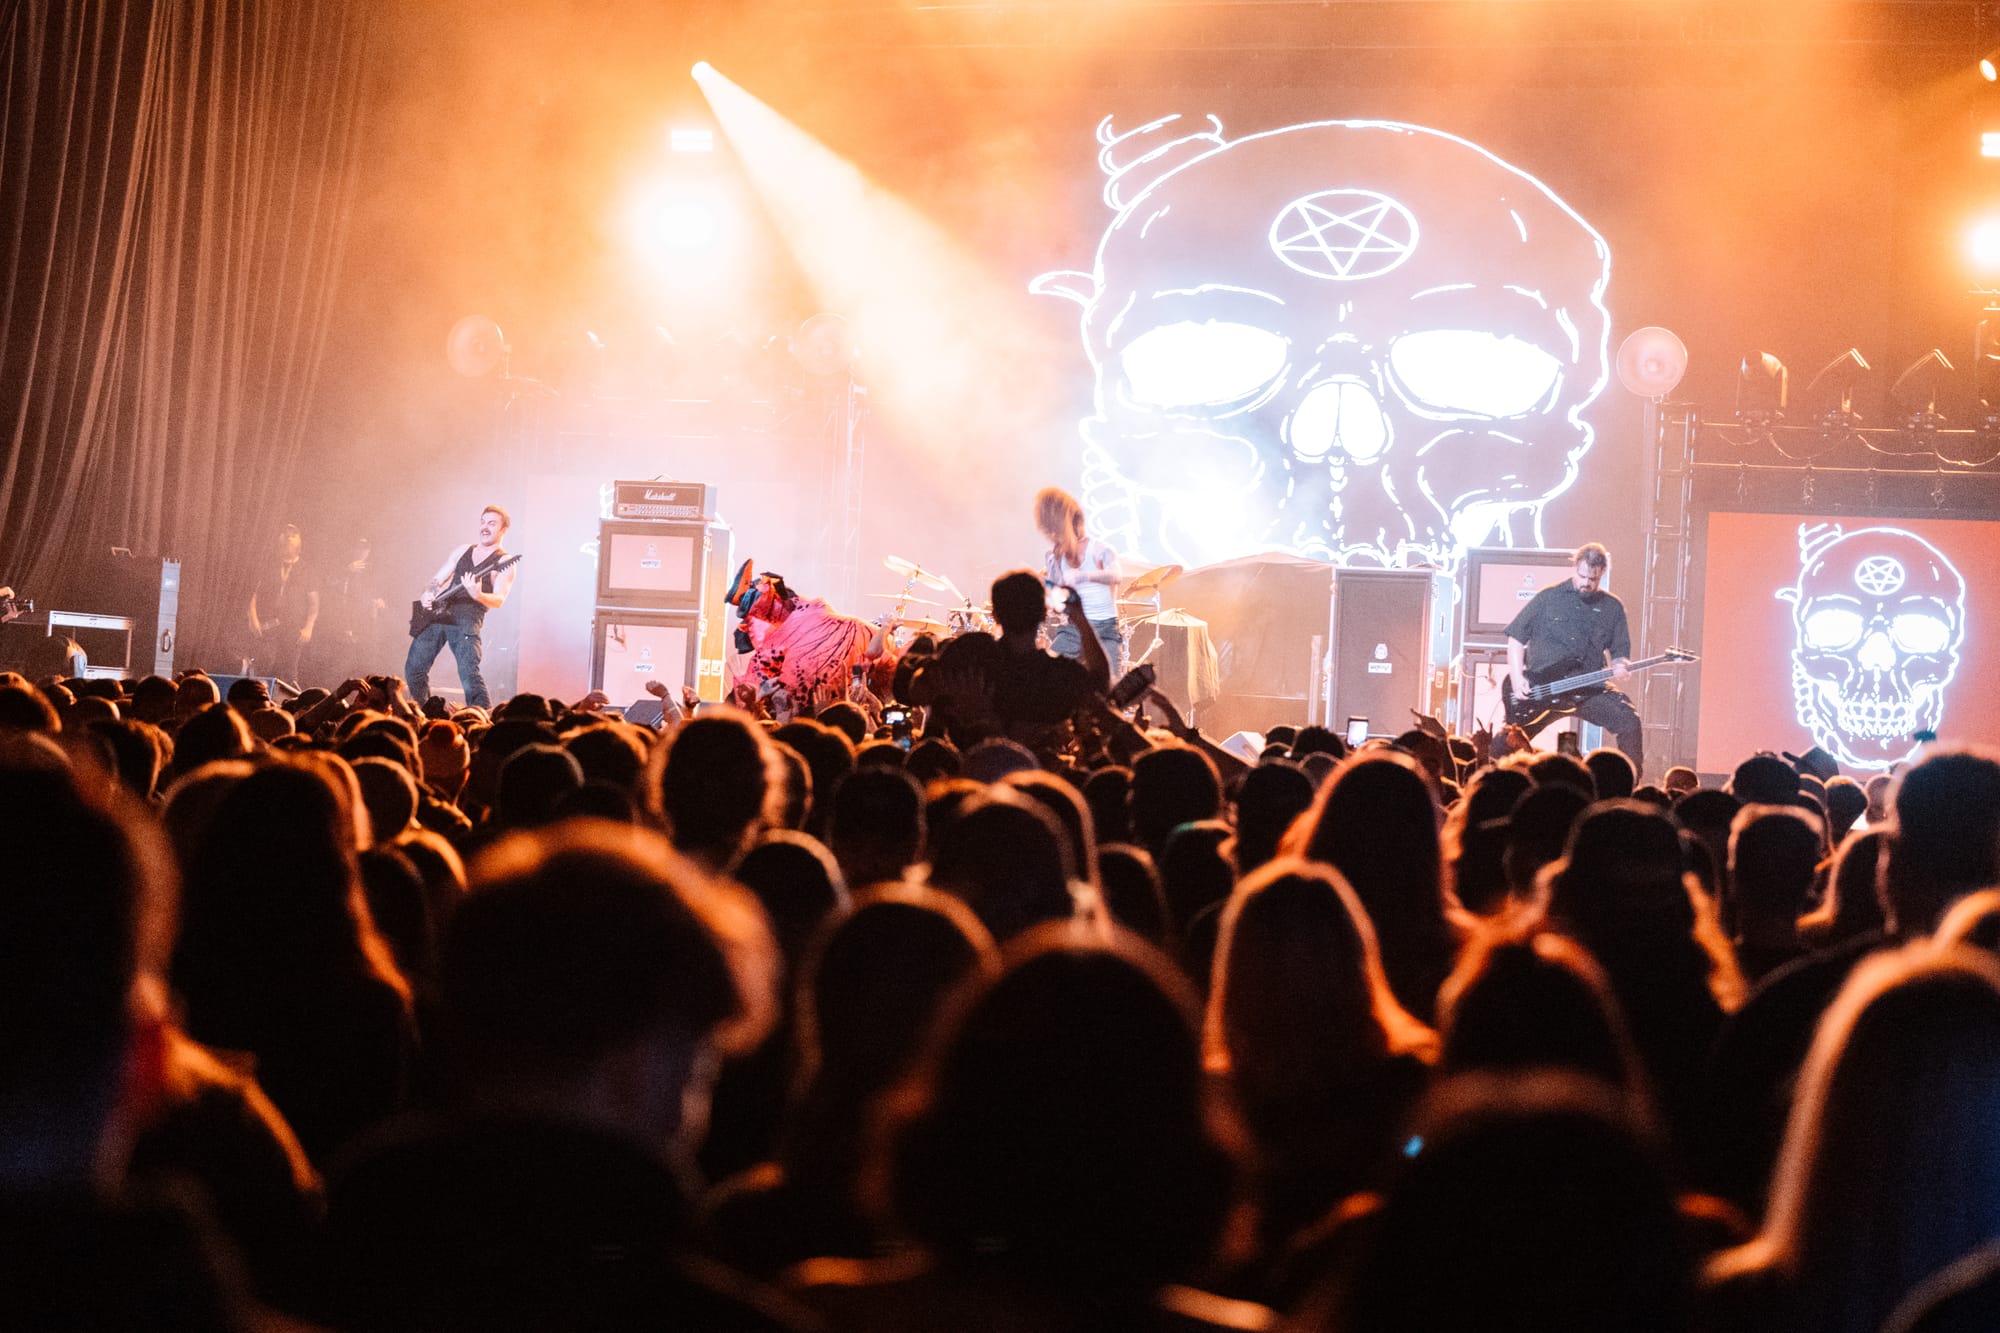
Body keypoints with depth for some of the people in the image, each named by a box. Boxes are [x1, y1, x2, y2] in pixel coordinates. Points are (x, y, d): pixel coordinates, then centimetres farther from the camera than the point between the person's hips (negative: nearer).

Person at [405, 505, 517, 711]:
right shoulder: (463, 551, 20)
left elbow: (498, 601, -9)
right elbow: (437, 580, 20)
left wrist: (477, 595, -30)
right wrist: (428, 594, -3)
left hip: (467, 619, -6)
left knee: (469, 674, -21)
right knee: (414, 668, 5)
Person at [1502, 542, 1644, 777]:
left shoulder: (1612, 607, 10)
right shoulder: (1549, 598, 5)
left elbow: (1620, 652, 14)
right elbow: (1516, 637, 7)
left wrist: (1618, 667, -11)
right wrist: (1517, 679, -5)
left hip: (1588, 690, 1)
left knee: (1629, 720, -24)